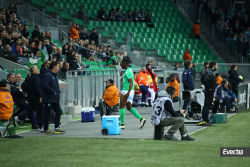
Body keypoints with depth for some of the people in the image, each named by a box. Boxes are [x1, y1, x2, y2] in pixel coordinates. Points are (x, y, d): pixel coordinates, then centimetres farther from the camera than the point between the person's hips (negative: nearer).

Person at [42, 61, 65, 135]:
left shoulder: (54, 76, 17)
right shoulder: (48, 75, -14)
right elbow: (45, 85, -24)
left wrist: (58, 91, 9)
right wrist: (54, 92, -21)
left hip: (55, 99, 10)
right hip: (48, 99, -10)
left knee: (58, 111, 10)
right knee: (47, 114, -4)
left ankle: (57, 128, 14)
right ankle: (46, 129, 3)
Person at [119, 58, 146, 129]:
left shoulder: (127, 72, -14)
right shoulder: (130, 71, 17)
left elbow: (131, 82, -23)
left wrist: (128, 93, -29)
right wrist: (122, 92, 30)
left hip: (127, 91, -10)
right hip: (127, 91, 10)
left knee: (122, 107, -3)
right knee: (129, 107, 11)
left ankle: (122, 124, -1)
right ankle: (141, 119, 2)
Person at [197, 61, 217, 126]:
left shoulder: (209, 72, 13)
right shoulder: (210, 73, -18)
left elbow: (205, 80, 23)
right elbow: (205, 80, -32)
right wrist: (209, 87, -21)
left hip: (208, 91, 10)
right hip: (210, 92, -10)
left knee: (206, 106, 11)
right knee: (207, 106, -8)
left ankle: (204, 120, 16)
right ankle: (206, 121, -8)